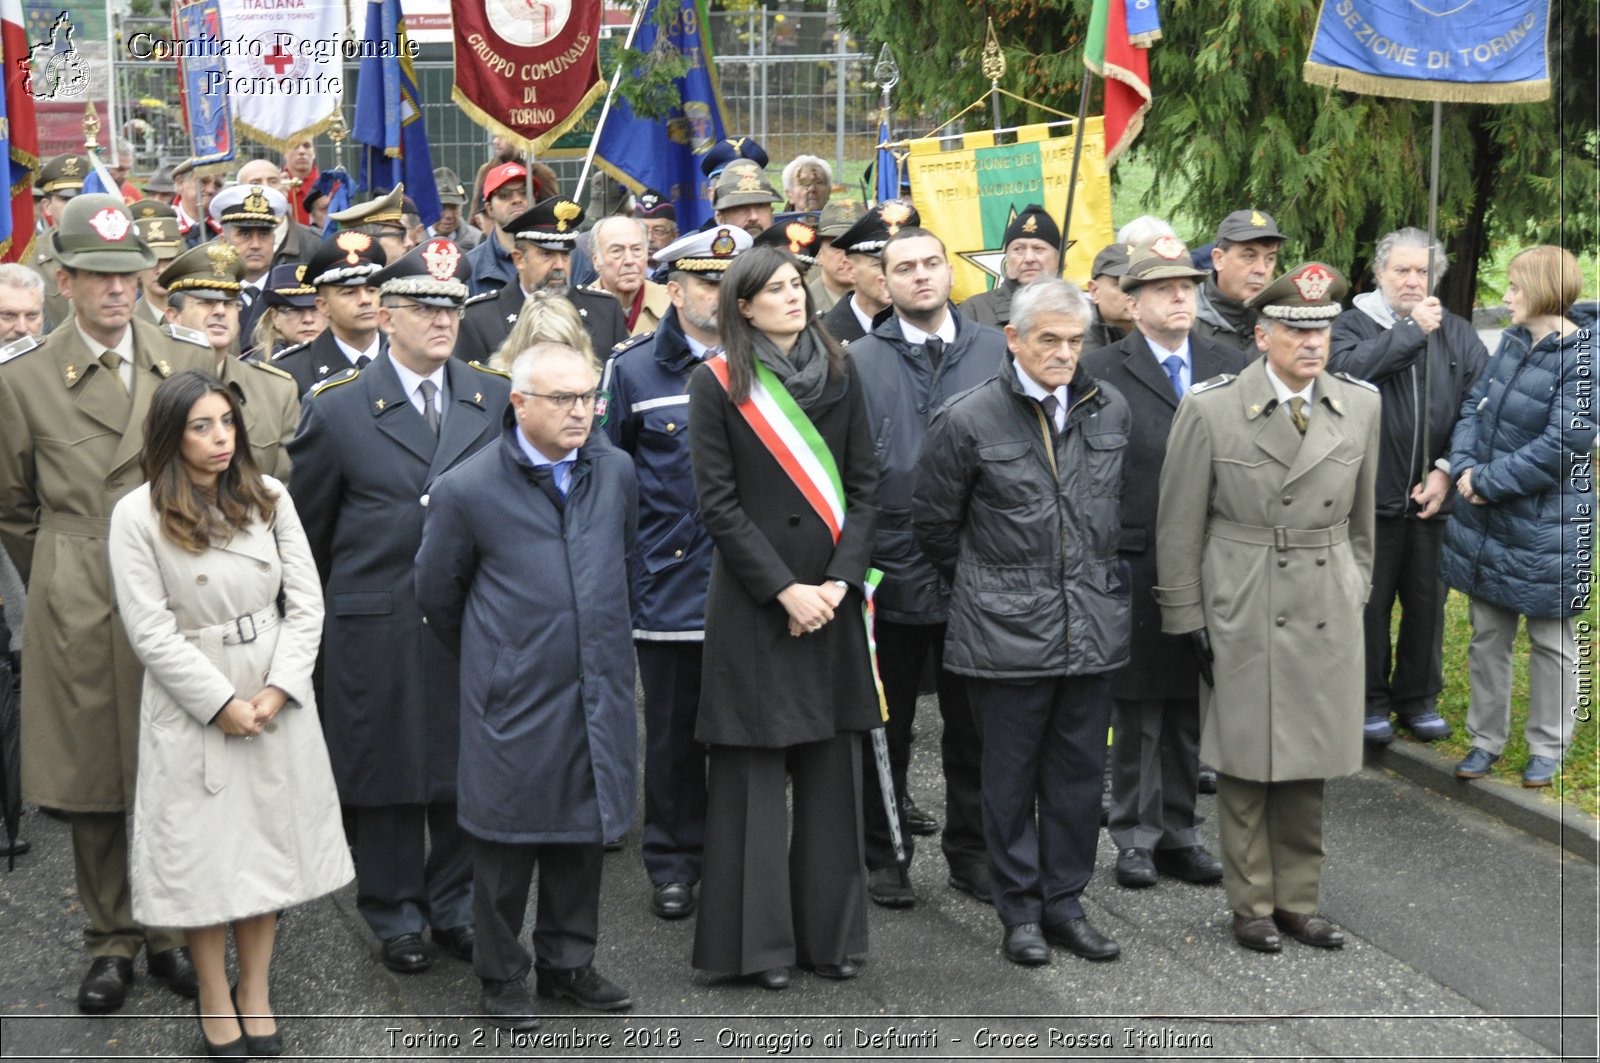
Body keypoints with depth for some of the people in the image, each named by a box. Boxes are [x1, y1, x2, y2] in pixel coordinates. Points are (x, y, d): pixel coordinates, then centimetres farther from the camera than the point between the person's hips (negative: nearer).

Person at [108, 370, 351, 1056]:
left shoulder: (269, 498, 2)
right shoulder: (138, 516, -8)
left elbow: (305, 602, 2)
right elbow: (151, 631, -11)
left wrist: (278, 690, -10)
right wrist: (223, 703, -13)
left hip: (277, 701, 3)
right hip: (193, 705, -3)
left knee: (269, 841, 9)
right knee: (204, 850, 4)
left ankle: (255, 991, 21)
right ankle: (214, 998, 19)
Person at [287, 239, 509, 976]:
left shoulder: (497, 401, 4)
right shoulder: (338, 410, -2)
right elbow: (305, 526, 5)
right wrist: (316, 614, 8)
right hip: (378, 630, -2)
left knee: (466, 771, 9)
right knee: (388, 777, 7)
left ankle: (455, 906, 26)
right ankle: (396, 917, 23)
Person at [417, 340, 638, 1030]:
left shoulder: (616, 471, 4)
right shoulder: (468, 489, -10)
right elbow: (436, 592, 2)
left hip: (598, 694, 4)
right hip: (513, 702, -4)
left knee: (584, 831, 14)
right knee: (507, 842, 5)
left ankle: (567, 961, 29)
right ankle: (503, 977, 20)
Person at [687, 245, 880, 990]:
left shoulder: (837, 375, 9)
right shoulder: (717, 384, -2)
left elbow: (865, 482, 5)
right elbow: (718, 503, -6)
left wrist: (839, 581, -7)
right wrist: (784, 589, -12)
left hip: (831, 596, 4)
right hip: (752, 598, -3)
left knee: (832, 766, 6)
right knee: (754, 768, 1)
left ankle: (829, 929, 17)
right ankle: (758, 937, 10)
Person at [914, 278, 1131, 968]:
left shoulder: (1110, 412, 5)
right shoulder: (968, 420, -8)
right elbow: (933, 522, 2)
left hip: (1094, 624, 4)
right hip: (1006, 629, -4)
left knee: (1079, 772, 10)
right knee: (1011, 775, 5)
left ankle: (1064, 903, 22)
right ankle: (1020, 911, 17)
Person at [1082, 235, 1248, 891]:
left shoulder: (1231, 370, 8)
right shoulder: (1101, 373, -4)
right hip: (1136, 567, -3)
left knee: (1192, 710, 12)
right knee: (1139, 712, 5)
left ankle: (1180, 832, 23)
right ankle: (1136, 837, 17)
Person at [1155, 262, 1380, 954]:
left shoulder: (1361, 405, 3)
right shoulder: (1211, 409, -9)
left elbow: (1361, 515, 14)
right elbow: (1179, 526, -4)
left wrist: (1357, 593, 14)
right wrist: (1187, 620, -4)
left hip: (1328, 613, 3)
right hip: (1242, 616, -3)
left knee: (1309, 769, 11)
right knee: (1245, 768, 4)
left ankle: (1298, 903, 24)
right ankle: (1252, 907, 18)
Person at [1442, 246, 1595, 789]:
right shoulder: (1513, 341, 4)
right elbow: (1475, 404, 6)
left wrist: (1488, 481, -19)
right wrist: (1464, 466, -11)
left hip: (1546, 529, -7)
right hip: (1488, 520, 7)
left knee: (1551, 642, 10)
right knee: (1487, 635, 15)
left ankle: (1547, 747, 23)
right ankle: (1486, 738, 27)